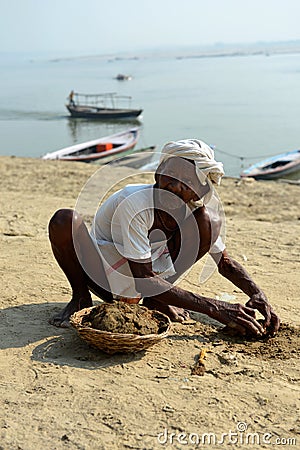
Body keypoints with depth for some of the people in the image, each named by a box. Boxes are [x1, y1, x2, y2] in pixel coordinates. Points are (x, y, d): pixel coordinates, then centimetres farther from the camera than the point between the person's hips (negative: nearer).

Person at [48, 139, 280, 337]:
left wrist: (257, 294, -19)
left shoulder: (194, 211, -15)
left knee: (208, 220, -17)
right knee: (64, 219, -34)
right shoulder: (135, 203, -32)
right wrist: (214, 308, -36)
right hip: (103, 278, -4)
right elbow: (143, 281, -32)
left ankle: (156, 299, -4)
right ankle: (81, 298, -6)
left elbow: (225, 262, 1)